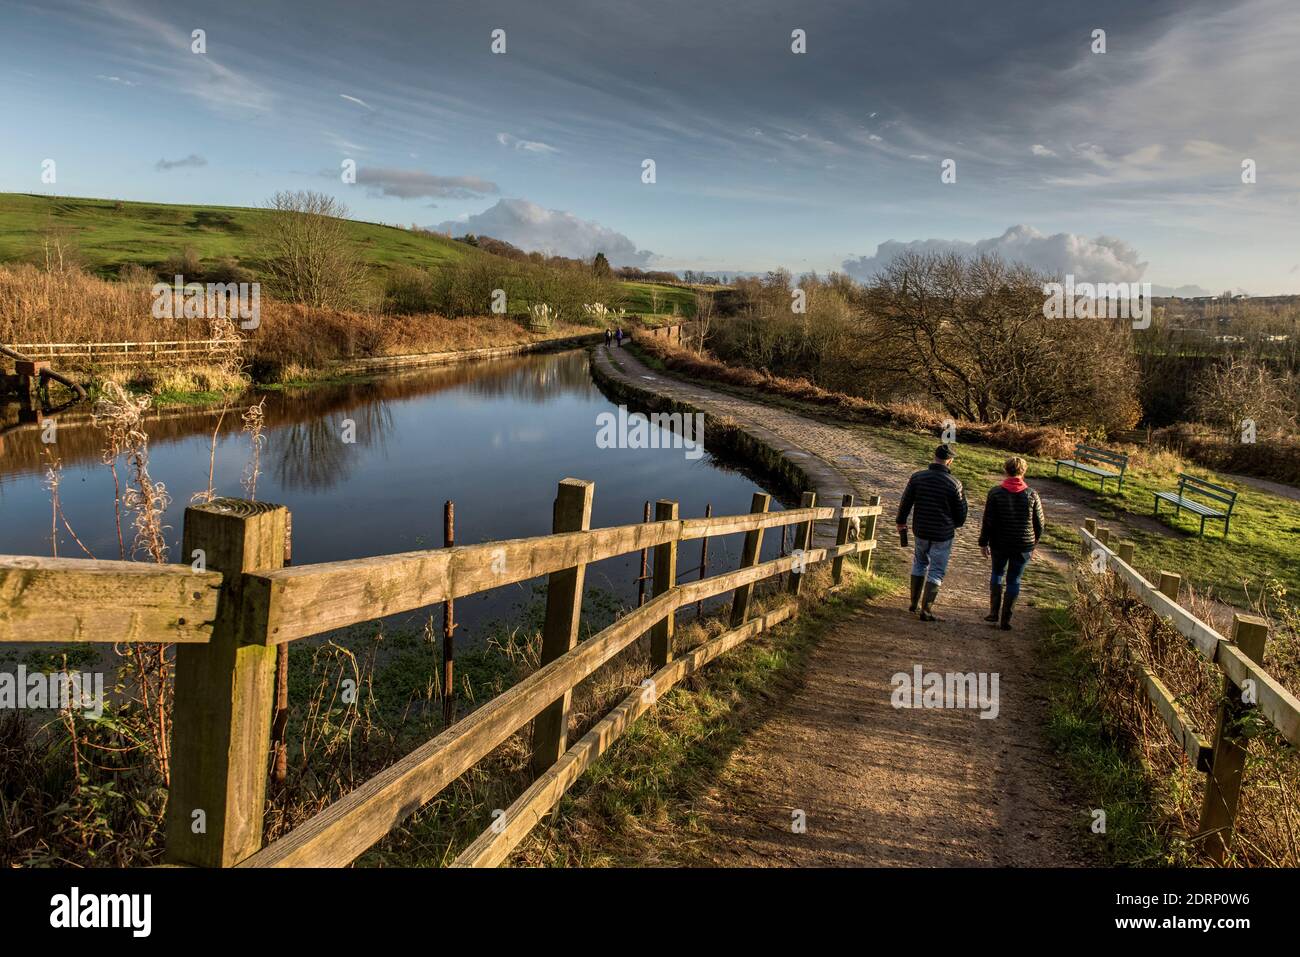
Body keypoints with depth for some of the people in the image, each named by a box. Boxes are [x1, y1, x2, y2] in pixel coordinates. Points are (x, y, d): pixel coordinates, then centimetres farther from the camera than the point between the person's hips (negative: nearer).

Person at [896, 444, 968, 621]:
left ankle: (914, 602, 28)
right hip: (943, 535, -3)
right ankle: (926, 610, 1)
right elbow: (960, 512, -3)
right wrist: (957, 524, 19)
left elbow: (905, 503, 2)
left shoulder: (917, 477, -5)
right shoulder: (954, 484, -12)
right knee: (936, 571, 4)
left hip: (921, 531, 4)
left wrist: (901, 522, 17)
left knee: (919, 564, 23)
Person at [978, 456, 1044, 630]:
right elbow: (1039, 524, 1)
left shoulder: (995, 493, -9)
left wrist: (983, 543, 3)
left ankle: (994, 613, 17)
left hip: (999, 544, 0)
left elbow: (987, 521, -8)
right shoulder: (1032, 495, -6)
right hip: (1023, 546, 0)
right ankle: (1005, 620, 11)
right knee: (1014, 580, 9)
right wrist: (1033, 544, 14)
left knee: (997, 573, 21)